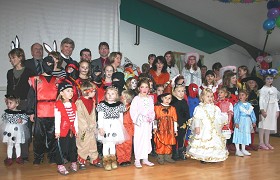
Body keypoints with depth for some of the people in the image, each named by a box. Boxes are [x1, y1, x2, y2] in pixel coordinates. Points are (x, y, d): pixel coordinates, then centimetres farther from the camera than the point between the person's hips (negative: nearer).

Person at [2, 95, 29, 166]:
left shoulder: (21, 112, -9)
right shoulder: (7, 112, -1)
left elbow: (25, 119, -6)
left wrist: (21, 121, -23)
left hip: (17, 131, -2)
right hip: (9, 131, 2)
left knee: (17, 145, 11)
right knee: (9, 145, 9)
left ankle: (18, 157, 22)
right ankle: (9, 158, 18)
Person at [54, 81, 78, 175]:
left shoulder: (73, 105, 10)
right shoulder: (58, 105, -10)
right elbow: (57, 118, -12)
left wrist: (76, 129, 11)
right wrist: (57, 130, -13)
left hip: (72, 130, 6)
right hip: (63, 130, -6)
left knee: (73, 147, 13)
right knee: (61, 148, 0)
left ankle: (73, 163, 27)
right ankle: (60, 166, 12)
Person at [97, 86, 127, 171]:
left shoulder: (119, 105, 3)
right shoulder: (102, 105, -5)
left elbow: (121, 118, 9)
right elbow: (100, 118, -6)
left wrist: (121, 128, 9)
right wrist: (100, 127, -12)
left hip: (116, 127, 2)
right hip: (106, 127, -2)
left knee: (113, 144, 12)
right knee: (106, 144, 4)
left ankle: (113, 160, 26)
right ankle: (106, 161, 16)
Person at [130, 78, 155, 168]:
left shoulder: (150, 98, 9)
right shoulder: (136, 98, -6)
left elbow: (152, 110, 10)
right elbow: (132, 111, -11)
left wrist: (151, 117, -7)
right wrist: (137, 119, -19)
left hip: (148, 123, 5)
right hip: (139, 123, -5)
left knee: (147, 140, 11)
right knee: (138, 140, -3)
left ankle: (145, 159, 23)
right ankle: (137, 160, 7)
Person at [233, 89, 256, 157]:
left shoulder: (249, 105, 8)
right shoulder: (237, 105, -7)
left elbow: (252, 113, 12)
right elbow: (236, 114, -12)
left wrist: (253, 121, 11)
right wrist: (236, 122, -18)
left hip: (247, 122, 5)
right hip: (240, 121, -5)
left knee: (245, 135, 12)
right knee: (238, 135, -3)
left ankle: (243, 149, 24)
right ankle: (237, 150, 5)